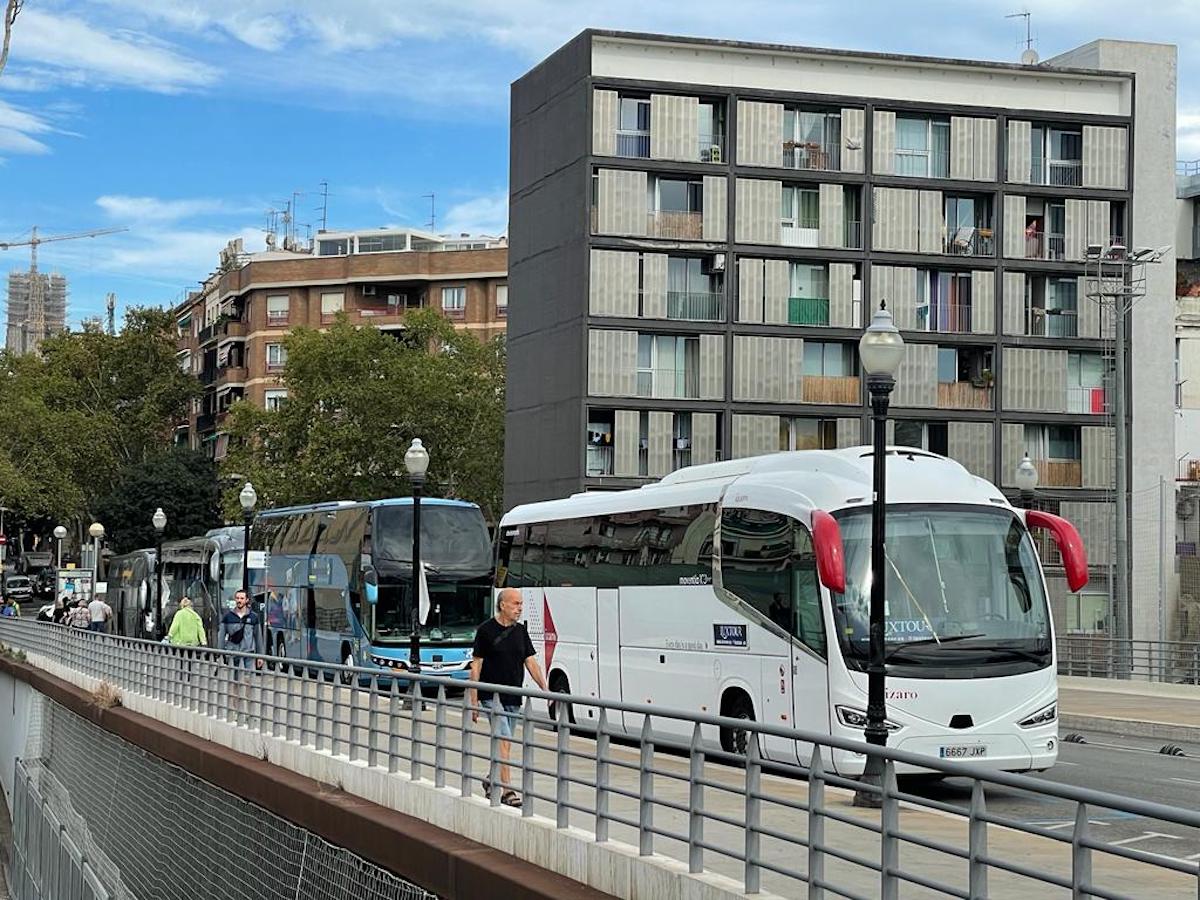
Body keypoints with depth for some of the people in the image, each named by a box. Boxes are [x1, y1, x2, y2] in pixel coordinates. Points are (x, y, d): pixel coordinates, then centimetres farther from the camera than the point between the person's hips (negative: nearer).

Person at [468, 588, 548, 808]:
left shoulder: (520, 631, 9)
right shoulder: (486, 630, -7)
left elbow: (531, 662, 9)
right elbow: (476, 666, -6)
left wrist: (545, 689, -3)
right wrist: (474, 701, -9)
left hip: (514, 697, 6)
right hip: (493, 696, -6)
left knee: (505, 743, 13)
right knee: (504, 742, -14)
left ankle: (492, 781, 32)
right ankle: (507, 790, -16)